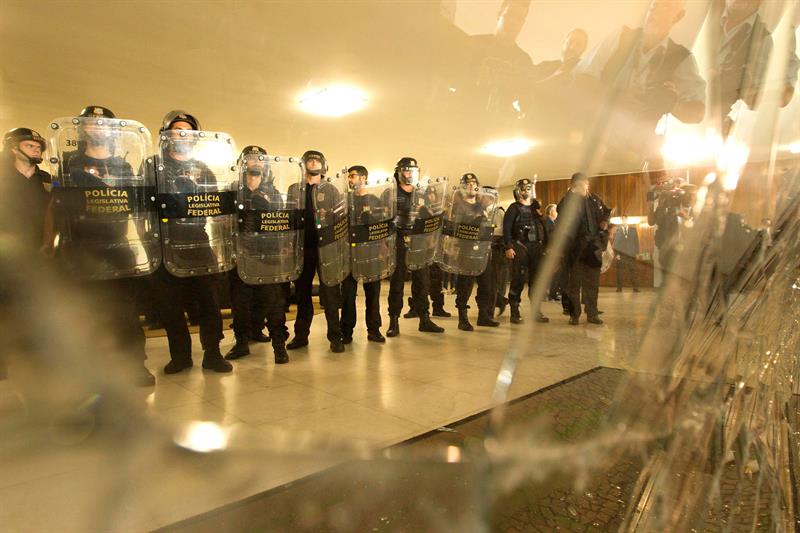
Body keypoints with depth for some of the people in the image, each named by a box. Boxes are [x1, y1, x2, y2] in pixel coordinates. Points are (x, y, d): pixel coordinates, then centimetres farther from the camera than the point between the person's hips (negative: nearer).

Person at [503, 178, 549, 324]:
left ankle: (536, 311, 15)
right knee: (518, 280, -6)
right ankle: (514, 312, -2)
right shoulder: (514, 208, 1)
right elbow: (506, 228, -7)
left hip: (537, 247, 5)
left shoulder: (536, 206, 18)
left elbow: (543, 227, 17)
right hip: (520, 247, -5)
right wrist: (508, 247, -17)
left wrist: (546, 246, 10)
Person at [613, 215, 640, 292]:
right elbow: (615, 243, 5)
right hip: (620, 255, -1)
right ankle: (619, 288, 3)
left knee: (633, 271, 0)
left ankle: (635, 288, 3)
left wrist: (637, 252, 1)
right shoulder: (617, 230, 9)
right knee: (620, 272, -2)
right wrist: (616, 254, -6)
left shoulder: (633, 229, 13)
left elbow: (636, 241, 10)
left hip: (631, 254, 1)